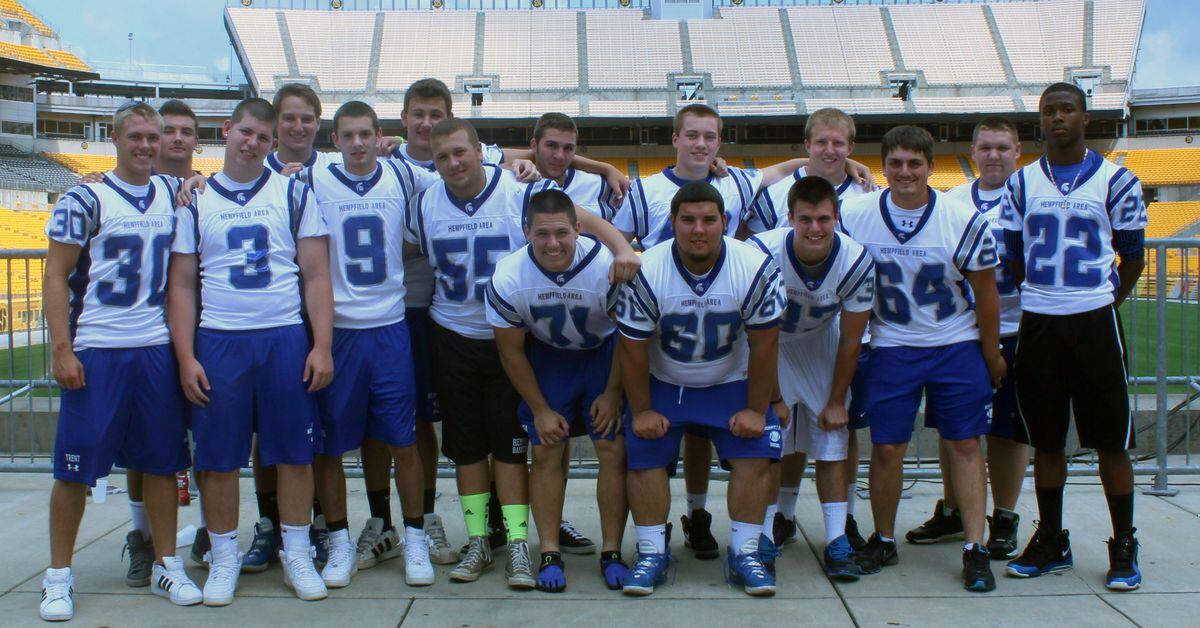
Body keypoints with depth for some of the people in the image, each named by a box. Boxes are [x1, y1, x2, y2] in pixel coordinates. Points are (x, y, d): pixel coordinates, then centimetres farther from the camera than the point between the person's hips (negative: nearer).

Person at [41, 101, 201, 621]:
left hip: (158, 349, 4)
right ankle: (58, 577, 15)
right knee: (76, 466, 2)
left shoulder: (176, 193, 8)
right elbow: (55, 276, -5)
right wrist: (62, 350, -12)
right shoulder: (85, 199, -4)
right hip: (96, 350, -4)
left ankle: (166, 565, 21)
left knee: (161, 461, 9)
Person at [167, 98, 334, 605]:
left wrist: (321, 346, -6)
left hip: (286, 339, 0)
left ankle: (297, 554, 17)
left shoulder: (293, 194, 7)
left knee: (294, 452, 4)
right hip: (218, 343, 1)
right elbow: (182, 286, 7)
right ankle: (224, 559, 19)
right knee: (218, 457, 4)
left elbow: (316, 276, 4)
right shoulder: (195, 200, 9)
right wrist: (186, 358, -2)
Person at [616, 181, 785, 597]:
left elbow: (763, 345, -13)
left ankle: (745, 554, 1)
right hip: (662, 384, 0)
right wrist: (641, 411, -9)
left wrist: (756, 409, -11)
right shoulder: (647, 272, -23)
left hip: (731, 383, 0)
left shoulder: (756, 268, -22)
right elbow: (632, 347, -14)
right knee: (644, 456, -11)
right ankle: (652, 554, 4)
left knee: (755, 454, -11)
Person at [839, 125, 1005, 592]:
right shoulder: (855, 216, -9)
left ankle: (975, 549, 8)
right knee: (886, 448, 1)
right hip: (891, 348, 1)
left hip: (958, 347, 0)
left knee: (964, 445, 1)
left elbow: (985, 294, -1)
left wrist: (992, 356, 5)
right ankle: (883, 541, 19)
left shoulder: (964, 220, -11)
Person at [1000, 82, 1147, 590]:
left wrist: (1107, 303, 3)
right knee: (1045, 438, 9)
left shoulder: (1116, 181, 1)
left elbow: (1133, 258, 7)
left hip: (1094, 320, -2)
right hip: (1037, 322, 3)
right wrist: (1039, 299, 9)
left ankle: (1123, 548, 13)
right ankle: (1050, 542, 20)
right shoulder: (1021, 183, 8)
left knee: (1110, 439, 1)